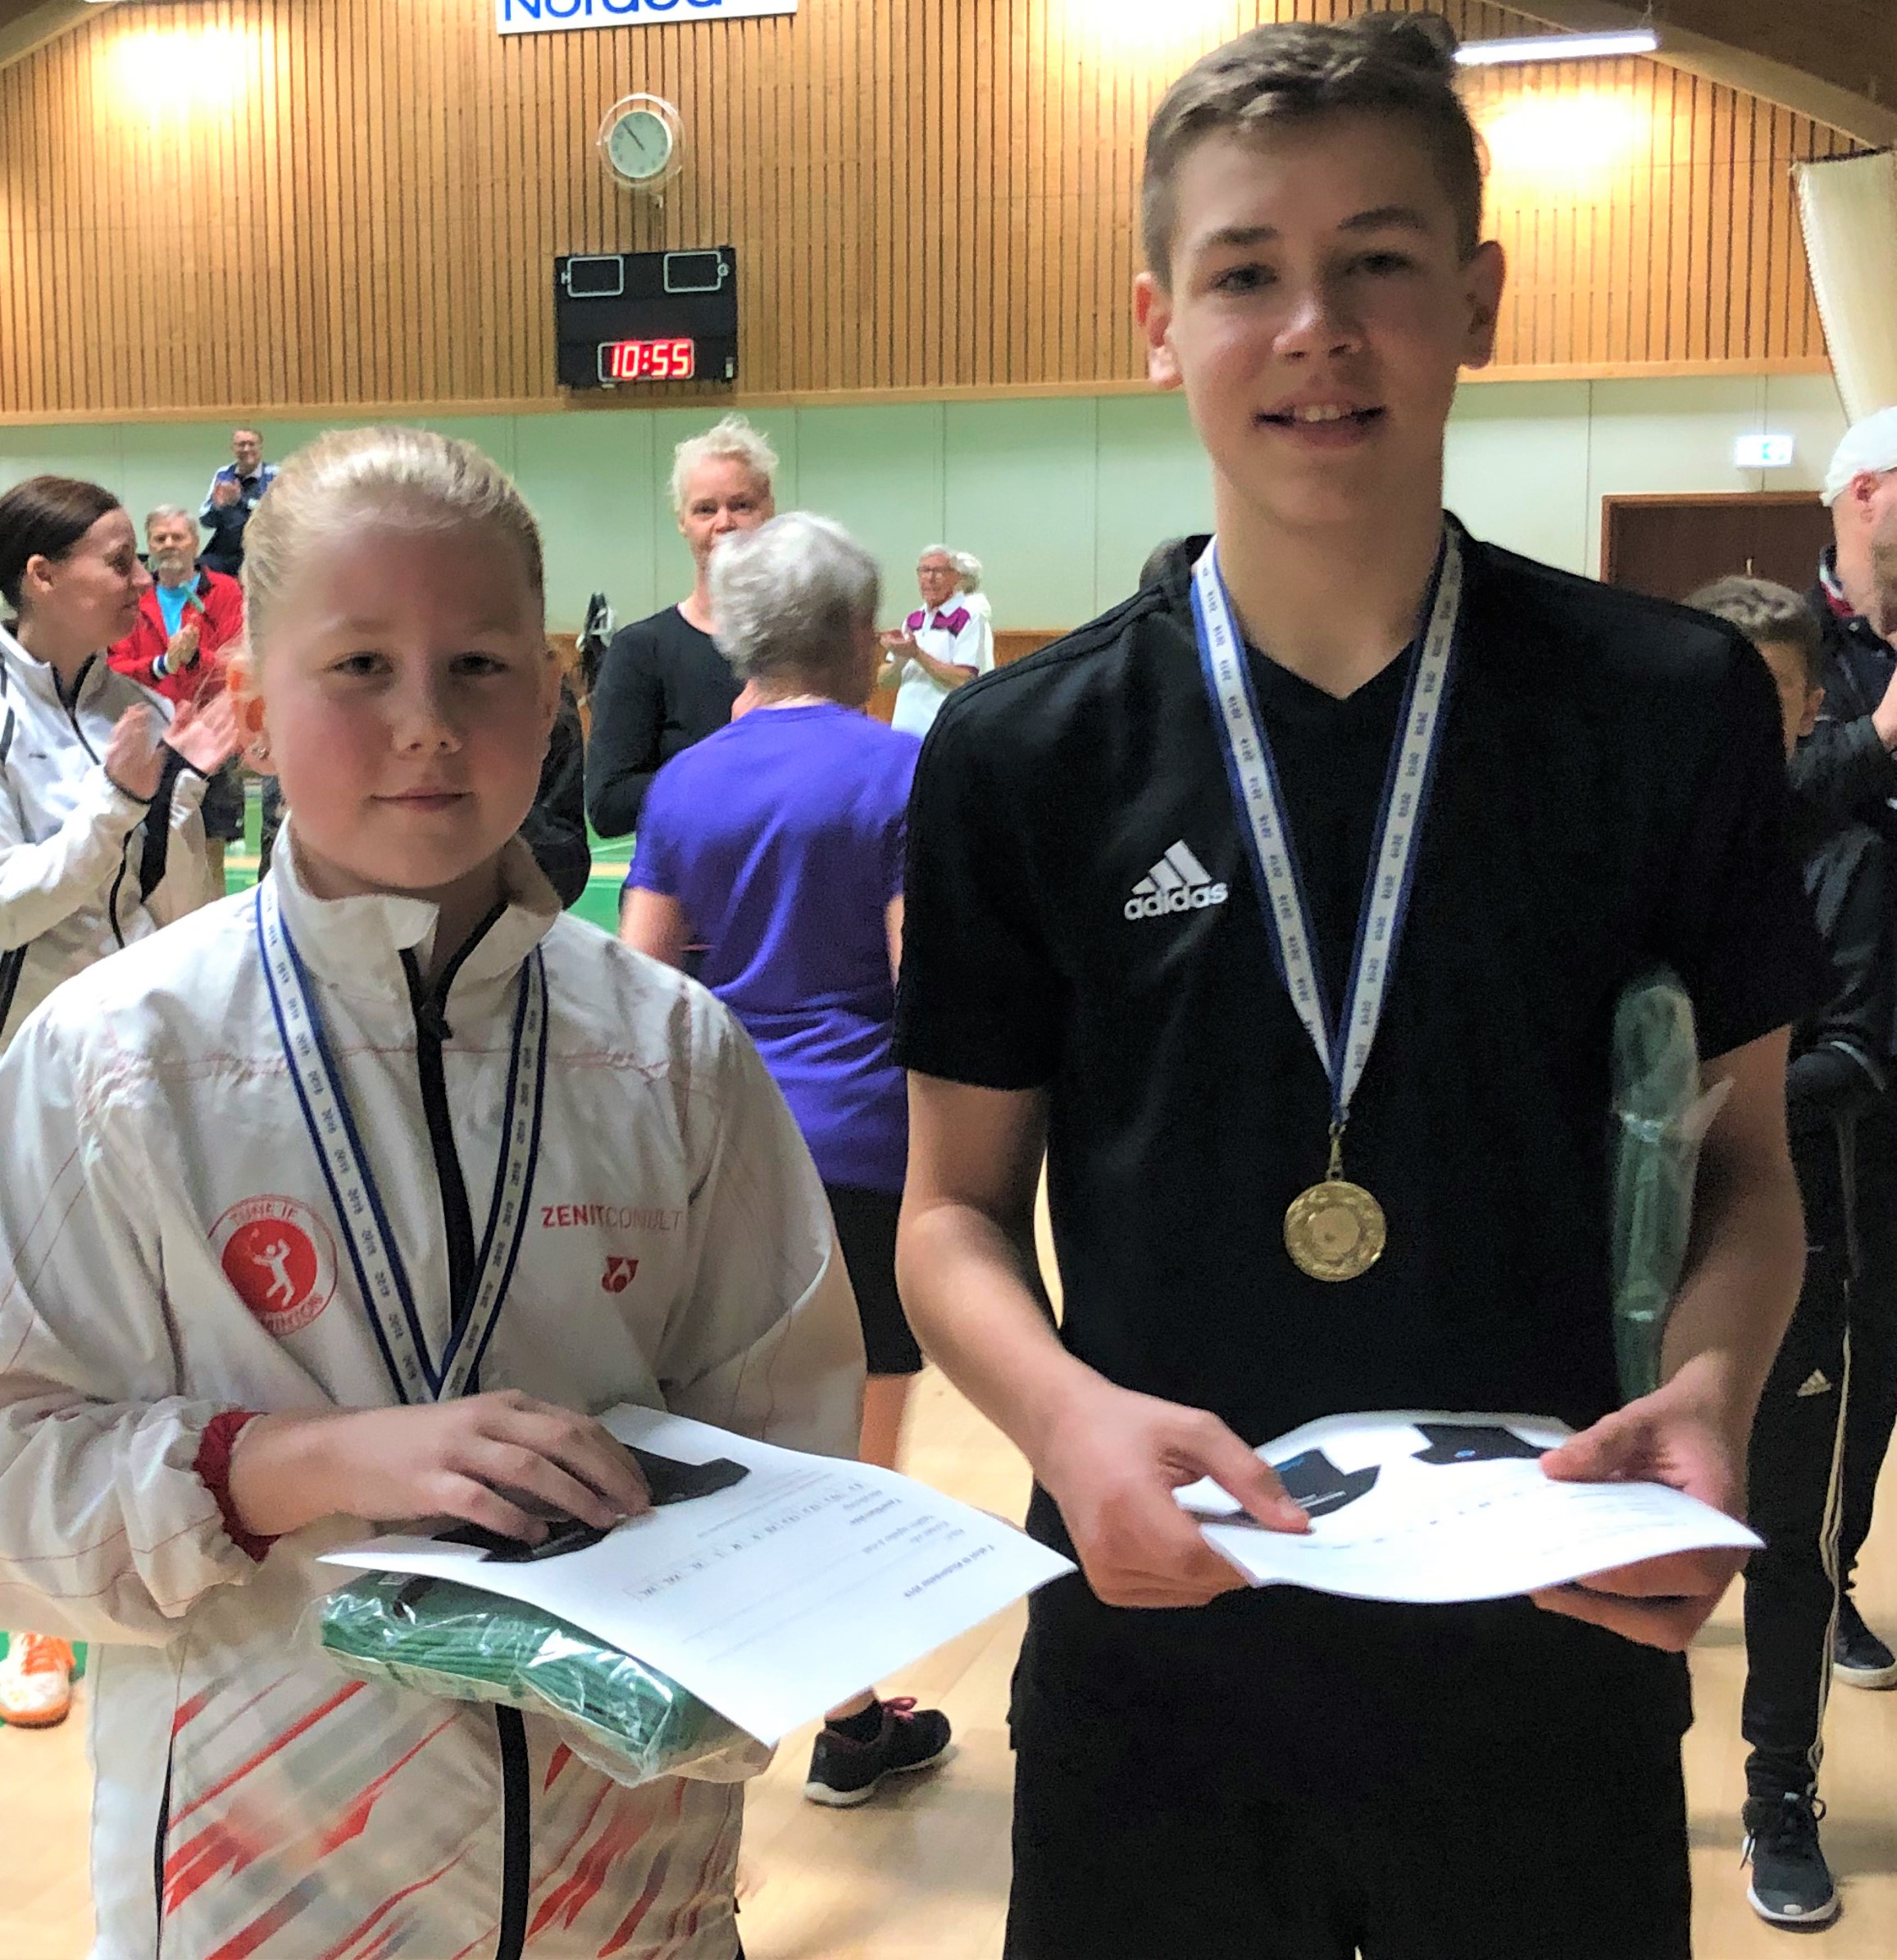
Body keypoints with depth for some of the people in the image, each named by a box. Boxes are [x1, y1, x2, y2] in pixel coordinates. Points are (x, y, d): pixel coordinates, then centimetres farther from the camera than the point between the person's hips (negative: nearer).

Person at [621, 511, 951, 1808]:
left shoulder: (688, 779, 6)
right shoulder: (900, 768, -9)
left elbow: (640, 974, 5)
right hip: (863, 1142, -5)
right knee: (858, 1437, 8)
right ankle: (851, 1725, 21)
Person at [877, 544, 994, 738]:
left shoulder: (969, 619, -4)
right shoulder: (912, 621, 15)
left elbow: (963, 680, -14)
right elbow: (885, 680, 14)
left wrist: (916, 653, -16)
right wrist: (900, 659, -8)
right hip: (903, 728, 6)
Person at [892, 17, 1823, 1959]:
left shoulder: (1674, 710, -4)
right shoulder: (1023, 756, -4)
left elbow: (1743, 1156, 5)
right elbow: (956, 1208, 2)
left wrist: (1707, 1391, -15)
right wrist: (1071, 1415, -18)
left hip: (1550, 1647, 1)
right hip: (1159, 1650, 0)